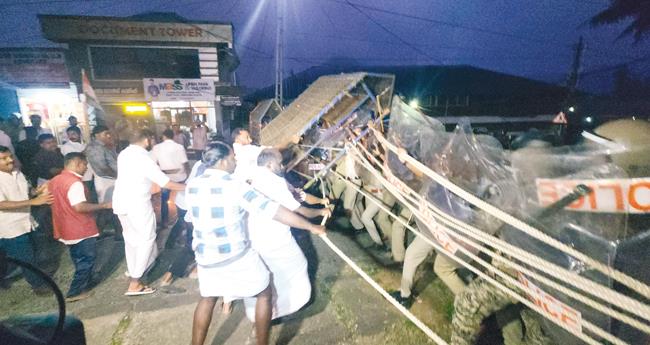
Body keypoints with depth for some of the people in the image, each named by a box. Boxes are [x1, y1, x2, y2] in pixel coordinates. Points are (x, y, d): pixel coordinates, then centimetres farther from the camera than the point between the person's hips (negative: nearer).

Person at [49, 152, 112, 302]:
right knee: (87, 260, 6)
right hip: (81, 230, -9)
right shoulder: (74, 182, -23)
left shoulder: (55, 180, 7)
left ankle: (83, 283, 38)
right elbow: (80, 207, -30)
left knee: (80, 260, 23)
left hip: (67, 229, 9)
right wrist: (104, 205, -22)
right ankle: (74, 292, 12)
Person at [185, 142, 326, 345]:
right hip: (237, 256, -5)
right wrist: (311, 227, -14)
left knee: (208, 298, 27)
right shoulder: (235, 186, -19)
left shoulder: (192, 186, -1)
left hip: (205, 257, 6)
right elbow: (275, 211, -22)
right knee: (264, 294, 14)